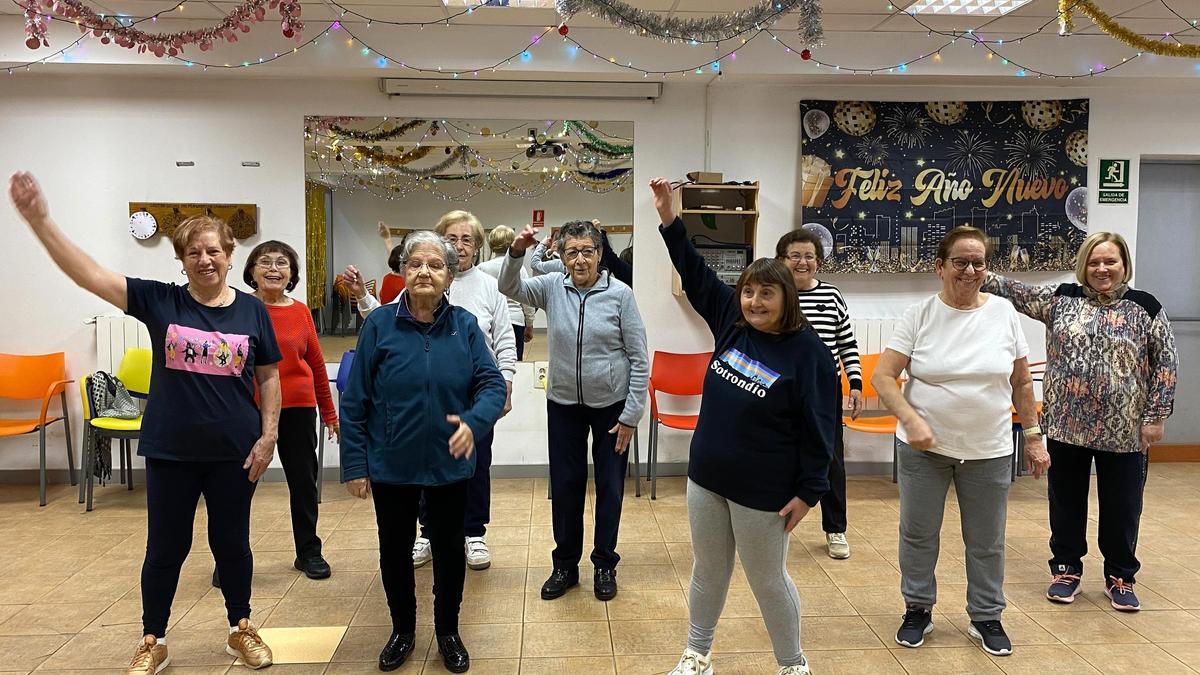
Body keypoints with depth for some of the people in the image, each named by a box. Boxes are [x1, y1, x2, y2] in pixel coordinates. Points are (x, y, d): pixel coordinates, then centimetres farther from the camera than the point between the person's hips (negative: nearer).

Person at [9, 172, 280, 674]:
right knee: (165, 547, 12)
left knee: (231, 542, 14)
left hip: (234, 452, 0)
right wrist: (39, 220, -23)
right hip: (170, 450, 0)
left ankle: (241, 630, 33)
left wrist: (268, 436, -3)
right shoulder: (159, 301, -4)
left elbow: (269, 377, 3)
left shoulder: (252, 310, -2)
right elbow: (88, 274, -13)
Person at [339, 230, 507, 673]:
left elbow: (492, 384, -8)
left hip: (449, 465, 1)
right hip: (391, 466, 0)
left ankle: (448, 632, 36)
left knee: (449, 549, 14)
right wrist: (354, 465, -6)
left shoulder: (465, 326, -5)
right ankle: (403, 630, 39)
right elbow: (354, 401, -6)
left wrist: (474, 421, -30)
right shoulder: (379, 325, -8)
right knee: (395, 550, 15)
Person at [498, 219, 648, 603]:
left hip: (611, 405, -2)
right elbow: (510, 288, -15)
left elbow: (639, 359, -9)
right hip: (563, 404, 2)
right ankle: (565, 564, 30)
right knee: (565, 487, 12)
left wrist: (631, 415, -10)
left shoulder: (620, 294, -11)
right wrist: (516, 253, -34)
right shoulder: (553, 287, -3)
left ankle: (605, 565, 29)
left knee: (610, 488, 10)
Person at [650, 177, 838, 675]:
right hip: (706, 475, 5)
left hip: (763, 490, -5)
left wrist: (809, 492, -13)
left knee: (768, 580, 10)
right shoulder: (731, 323, 0)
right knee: (708, 571, 19)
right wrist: (668, 218, -2)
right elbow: (694, 273, 5)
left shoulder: (807, 350, -15)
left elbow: (818, 427, -13)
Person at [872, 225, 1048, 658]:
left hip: (989, 451, 1)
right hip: (923, 447, -1)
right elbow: (882, 377, -11)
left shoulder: (1005, 315, -1)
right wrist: (911, 420, -23)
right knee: (918, 534, 11)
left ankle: (986, 618, 32)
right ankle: (918, 610, 30)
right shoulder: (919, 316, -7)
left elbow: (1022, 383, 7)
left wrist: (1034, 436, 7)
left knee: (987, 542, 13)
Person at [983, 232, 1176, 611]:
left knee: (1122, 506, 10)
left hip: (1123, 430, -1)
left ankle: (1120, 577, 28)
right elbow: (1018, 293, -4)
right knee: (1066, 501, 12)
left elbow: (1166, 364, -1)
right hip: (1067, 424, 1)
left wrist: (1156, 416, -5)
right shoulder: (1062, 299, 3)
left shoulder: (1145, 308, -1)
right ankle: (1066, 569, 28)